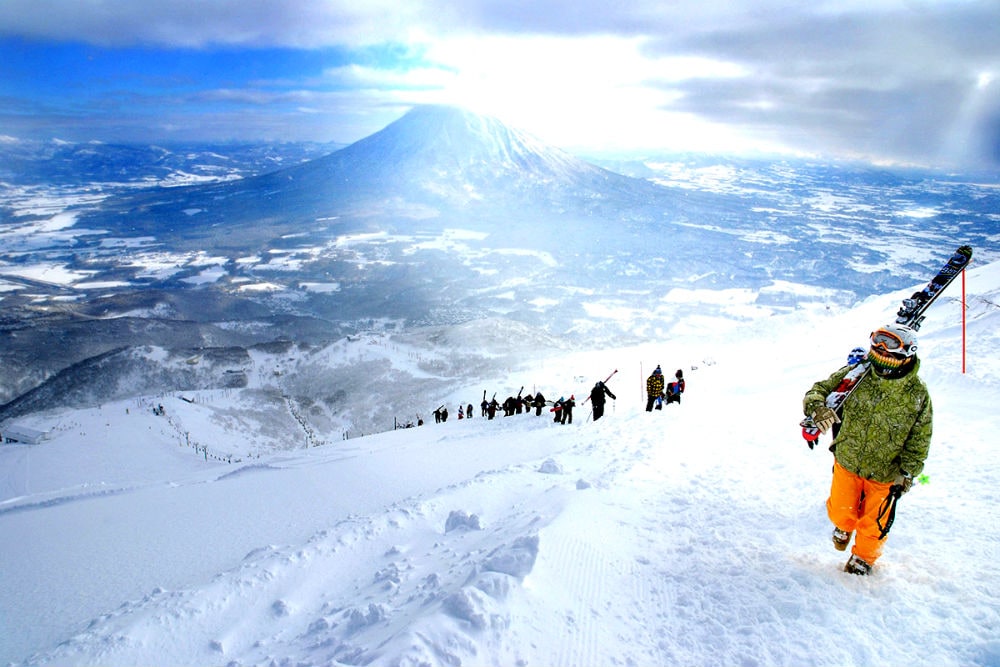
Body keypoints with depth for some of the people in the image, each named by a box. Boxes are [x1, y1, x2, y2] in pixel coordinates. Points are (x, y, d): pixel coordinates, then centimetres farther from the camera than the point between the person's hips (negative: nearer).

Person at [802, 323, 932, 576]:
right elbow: (820, 389, -9)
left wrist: (907, 473, -12)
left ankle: (863, 557, 43)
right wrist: (817, 407, -32)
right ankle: (844, 526, 51)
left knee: (874, 523, 14)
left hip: (885, 472, -1)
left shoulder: (918, 394, -15)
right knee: (840, 511, 14)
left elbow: (919, 439, -6)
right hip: (846, 462, 1)